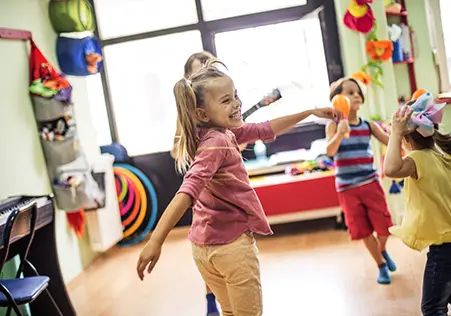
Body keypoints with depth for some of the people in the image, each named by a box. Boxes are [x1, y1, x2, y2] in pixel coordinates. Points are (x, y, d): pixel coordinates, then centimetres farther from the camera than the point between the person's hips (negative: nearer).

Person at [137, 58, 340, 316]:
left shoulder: (226, 132, 4)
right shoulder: (216, 143, -24)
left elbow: (265, 130, 16)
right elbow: (188, 190, -36)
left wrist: (311, 112, 19)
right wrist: (156, 240, -45)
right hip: (231, 244, -9)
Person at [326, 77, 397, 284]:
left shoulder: (368, 125, 3)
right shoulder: (334, 125, -6)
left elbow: (391, 142, 1)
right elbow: (329, 152, -21)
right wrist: (340, 134, -39)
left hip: (371, 183, 2)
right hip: (347, 188, -2)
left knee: (383, 225, 3)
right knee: (363, 230, 6)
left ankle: (383, 251, 37)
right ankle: (381, 265, 28)